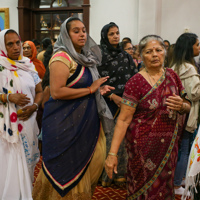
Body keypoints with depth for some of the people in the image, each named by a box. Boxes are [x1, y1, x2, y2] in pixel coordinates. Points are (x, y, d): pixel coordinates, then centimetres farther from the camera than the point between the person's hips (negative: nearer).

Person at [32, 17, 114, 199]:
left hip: (86, 119, 8)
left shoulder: (84, 57, 11)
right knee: (68, 168, 6)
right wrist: (90, 89, -19)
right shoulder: (62, 57, -16)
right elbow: (57, 92, -25)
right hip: (66, 123, -8)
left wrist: (98, 89, 5)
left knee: (91, 161, 14)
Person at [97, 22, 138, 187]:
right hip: (107, 104, -4)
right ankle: (105, 175, 14)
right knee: (109, 138, -2)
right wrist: (113, 96, -13)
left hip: (126, 104, 4)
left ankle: (121, 173, 18)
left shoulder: (126, 56, 13)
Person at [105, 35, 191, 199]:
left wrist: (182, 106, -13)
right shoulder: (136, 82, -13)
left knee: (164, 186, 19)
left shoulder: (172, 76, 3)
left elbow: (188, 106, 12)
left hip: (169, 143, 5)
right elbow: (123, 119, -16)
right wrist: (112, 153, -21)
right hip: (144, 145, -5)